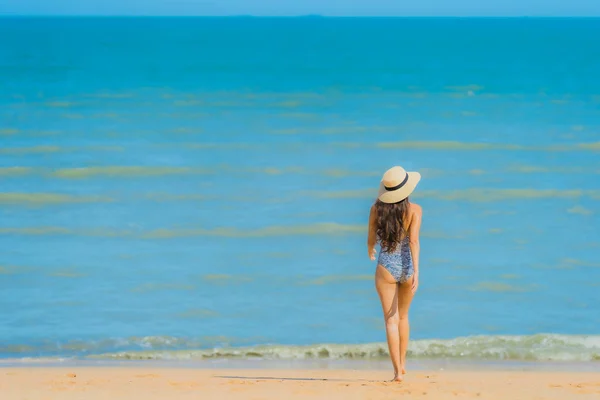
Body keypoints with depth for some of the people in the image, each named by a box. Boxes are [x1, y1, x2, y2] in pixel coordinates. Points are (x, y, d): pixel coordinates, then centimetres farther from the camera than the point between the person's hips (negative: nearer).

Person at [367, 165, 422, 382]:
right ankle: (402, 362, 33)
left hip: (386, 267, -1)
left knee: (391, 320, -1)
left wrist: (371, 250, 29)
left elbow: (371, 240, 5)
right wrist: (416, 272, -22)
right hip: (407, 266, 1)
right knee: (403, 317, 22)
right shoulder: (414, 210, -7)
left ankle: (397, 370, -11)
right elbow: (413, 240, -18)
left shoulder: (377, 208, -3)